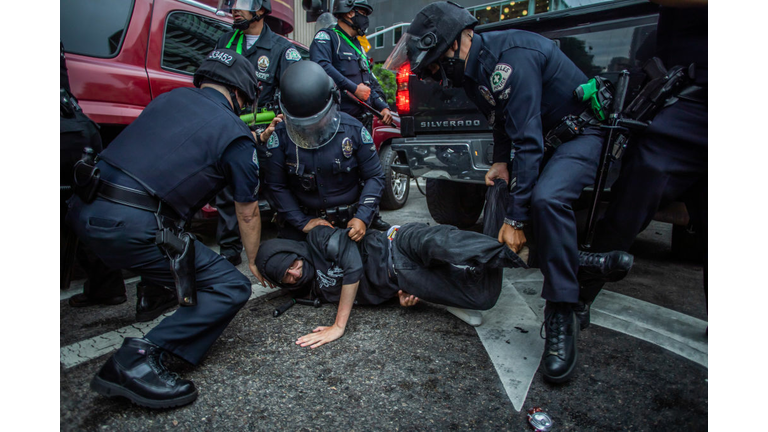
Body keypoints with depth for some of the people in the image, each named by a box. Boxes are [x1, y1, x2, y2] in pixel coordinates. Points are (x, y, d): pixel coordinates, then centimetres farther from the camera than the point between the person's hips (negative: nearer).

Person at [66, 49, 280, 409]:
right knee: (232, 288, -2)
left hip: (82, 209, 9)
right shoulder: (235, 134, -2)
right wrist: (254, 262, 22)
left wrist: (255, 141, 36)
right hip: (131, 227, -8)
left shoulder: (172, 96, 16)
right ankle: (138, 359, -10)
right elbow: (247, 213, 6)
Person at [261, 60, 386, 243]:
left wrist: (362, 218, -15)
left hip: (349, 221, 0)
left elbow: (374, 177, -4)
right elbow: (276, 186, -3)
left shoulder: (353, 130, -8)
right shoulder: (281, 136, -7)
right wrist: (303, 222, -11)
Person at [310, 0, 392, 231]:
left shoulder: (359, 48, 27)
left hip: (363, 118, 8)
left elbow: (371, 84, 26)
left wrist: (383, 107, 9)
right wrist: (353, 88, -19)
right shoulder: (327, 37, 1)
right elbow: (321, 65, -19)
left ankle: (371, 216, 20)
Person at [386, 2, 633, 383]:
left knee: (547, 198, -35)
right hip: (545, 134, 10)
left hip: (584, 132, -9)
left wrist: (516, 219, -29)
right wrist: (501, 161, -2)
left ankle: (561, 317, -22)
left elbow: (528, 142, -31)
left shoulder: (511, 57, -29)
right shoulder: (472, 71, 1)